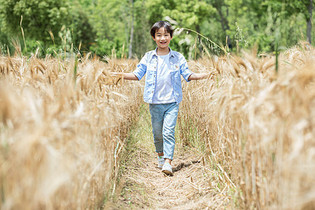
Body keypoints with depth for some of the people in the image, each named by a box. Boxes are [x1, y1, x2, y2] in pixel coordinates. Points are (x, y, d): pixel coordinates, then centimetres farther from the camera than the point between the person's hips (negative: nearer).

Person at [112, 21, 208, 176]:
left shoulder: (178, 58, 3)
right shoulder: (148, 57, 3)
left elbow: (187, 75, 8)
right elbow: (137, 74, 7)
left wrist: (204, 75, -4)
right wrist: (122, 75, -7)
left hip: (172, 102, -2)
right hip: (155, 103, 2)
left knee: (169, 132, -12)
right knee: (157, 132, 12)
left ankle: (168, 163, -14)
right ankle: (160, 156, 34)